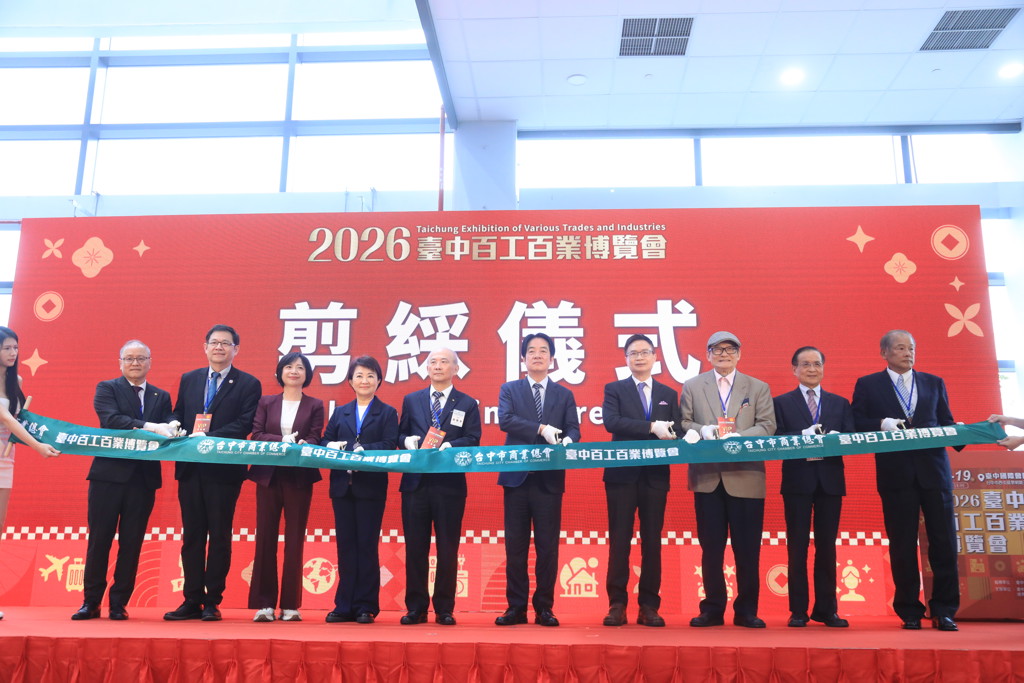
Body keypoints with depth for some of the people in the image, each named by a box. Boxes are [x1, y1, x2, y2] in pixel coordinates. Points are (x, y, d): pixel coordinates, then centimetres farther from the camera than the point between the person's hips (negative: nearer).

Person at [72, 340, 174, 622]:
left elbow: (168, 431, 5)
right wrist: (151, 427, -25)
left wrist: (171, 431, -19)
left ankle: (118, 603, 16)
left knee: (131, 543, 6)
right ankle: (91, 602, 16)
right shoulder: (106, 388, 4)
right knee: (99, 540, 4)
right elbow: (111, 420, -14)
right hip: (109, 474, -2)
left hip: (144, 478, 3)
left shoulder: (161, 397, 14)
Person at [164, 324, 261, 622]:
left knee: (219, 535, 2)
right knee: (191, 534, 9)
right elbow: (177, 415, 15)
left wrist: (209, 437, -20)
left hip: (224, 469, -4)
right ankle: (192, 600, 17)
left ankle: (212, 602, 11)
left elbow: (245, 424, -10)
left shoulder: (248, 384, 0)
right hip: (190, 467, 4)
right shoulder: (188, 380, 15)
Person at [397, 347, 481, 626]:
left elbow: (473, 440, -1)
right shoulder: (411, 400, 15)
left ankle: (444, 609, 13)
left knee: (448, 549, 3)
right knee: (415, 548, 4)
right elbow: (401, 434, 14)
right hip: (415, 483, 2)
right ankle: (416, 608, 14)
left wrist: (449, 446, -18)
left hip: (450, 485, -2)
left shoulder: (467, 404, 8)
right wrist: (407, 440, -8)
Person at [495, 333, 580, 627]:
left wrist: (567, 440, -23)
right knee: (515, 545, 4)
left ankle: (544, 608, 13)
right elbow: (505, 419, -10)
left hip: (550, 478, 1)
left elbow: (573, 429, 1)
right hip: (517, 476, 0)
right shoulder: (509, 389, 8)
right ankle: (516, 607, 13)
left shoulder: (564, 394, 12)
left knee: (548, 545, 3)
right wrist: (541, 429, -23)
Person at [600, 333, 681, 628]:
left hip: (655, 475, 2)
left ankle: (649, 606, 13)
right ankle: (617, 604, 8)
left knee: (653, 542, 6)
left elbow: (675, 432, 7)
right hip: (622, 474, -2)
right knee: (619, 541, 1)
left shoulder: (668, 394, 14)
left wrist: (672, 437, -18)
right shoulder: (614, 389, 6)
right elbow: (611, 422, -13)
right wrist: (652, 427, -20)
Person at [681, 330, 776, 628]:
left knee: (747, 548, 2)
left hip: (746, 477, 0)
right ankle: (712, 609, 16)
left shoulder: (758, 388, 10)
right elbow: (683, 423, 7)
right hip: (707, 477, 1)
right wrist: (702, 430, -14)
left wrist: (739, 437, -16)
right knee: (711, 547, 5)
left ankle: (746, 611, 14)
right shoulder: (692, 386, 12)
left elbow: (768, 426, 0)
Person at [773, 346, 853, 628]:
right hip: (797, 481, -2)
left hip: (830, 481, 2)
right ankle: (798, 610, 8)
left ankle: (827, 609, 16)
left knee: (827, 546, 7)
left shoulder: (840, 403, 15)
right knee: (797, 546, 1)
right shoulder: (781, 402, 7)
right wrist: (803, 436, -21)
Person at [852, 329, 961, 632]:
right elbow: (857, 422, 2)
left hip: (933, 471, 2)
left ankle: (944, 610, 11)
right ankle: (910, 611, 13)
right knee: (902, 544, 3)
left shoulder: (934, 383, 16)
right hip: (896, 473, -2)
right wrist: (881, 424, -16)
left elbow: (946, 421, 11)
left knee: (944, 541, 0)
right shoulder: (868, 385, 8)